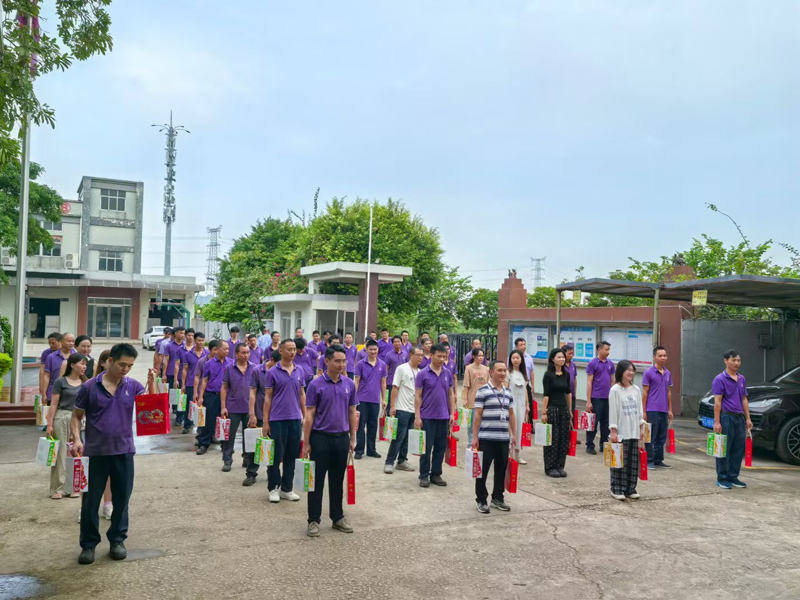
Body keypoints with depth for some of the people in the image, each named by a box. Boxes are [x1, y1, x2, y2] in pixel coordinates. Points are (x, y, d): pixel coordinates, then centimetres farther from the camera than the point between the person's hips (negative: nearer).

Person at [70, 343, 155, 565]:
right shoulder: (89, 387, -5)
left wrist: (151, 383, -20)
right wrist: (76, 439, -12)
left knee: (121, 498, 10)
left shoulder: (133, 386, 0)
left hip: (124, 451, 2)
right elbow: (76, 416, 2)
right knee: (91, 500, 6)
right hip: (95, 452, -1)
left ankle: (117, 540, 25)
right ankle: (88, 544, 20)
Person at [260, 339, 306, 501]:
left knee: (291, 456, 9)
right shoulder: (272, 372, -4)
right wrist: (265, 422, -6)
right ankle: (273, 488, 18)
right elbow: (268, 397, -3)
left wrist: (305, 416, 9)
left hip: (295, 419, 4)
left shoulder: (300, 371, 7)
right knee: (276, 456, 3)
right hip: (277, 419, -4)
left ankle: (287, 488, 20)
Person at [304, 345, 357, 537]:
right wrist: (306, 443, -9)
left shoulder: (350, 384, 4)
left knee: (338, 481, 13)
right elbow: (309, 415, -7)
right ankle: (314, 520, 12)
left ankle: (338, 517, 24)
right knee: (317, 481, 3)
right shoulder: (316, 385, -8)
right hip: (320, 438, -3)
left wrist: (352, 438, 8)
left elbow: (351, 413, 11)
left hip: (342, 438, 4)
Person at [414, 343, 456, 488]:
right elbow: (418, 396, -5)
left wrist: (452, 414, 5)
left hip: (443, 417, 4)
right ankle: (424, 476, 13)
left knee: (440, 447, 9)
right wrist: (417, 417, -9)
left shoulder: (448, 374, 6)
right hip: (427, 417, -4)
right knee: (426, 448, 2)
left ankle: (436, 475, 20)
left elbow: (450, 394, 12)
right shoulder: (423, 374, -5)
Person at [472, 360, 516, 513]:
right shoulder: (483, 391, -7)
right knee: (483, 470, 2)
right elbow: (477, 415, -8)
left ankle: (497, 498, 26)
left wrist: (514, 434, 13)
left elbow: (511, 415, 17)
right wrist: (474, 437, -9)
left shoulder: (508, 392, 10)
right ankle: (481, 500, 13)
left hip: (504, 439, 5)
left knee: (501, 470, 12)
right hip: (486, 438, -5)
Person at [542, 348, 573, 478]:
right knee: (552, 439, 0)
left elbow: (568, 393, 14)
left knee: (564, 438, 7)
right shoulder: (548, 375, -8)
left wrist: (570, 410, 14)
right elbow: (546, 394, -11)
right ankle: (550, 467, 10)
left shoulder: (566, 374, 7)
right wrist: (544, 412, -13)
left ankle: (560, 466, 17)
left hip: (564, 409, 5)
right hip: (552, 409, -5)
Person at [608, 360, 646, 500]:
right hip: (621, 432, -5)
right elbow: (612, 411, -8)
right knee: (620, 462, -4)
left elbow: (639, 410, 14)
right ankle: (617, 489, 5)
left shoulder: (636, 389, 10)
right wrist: (613, 431, -11)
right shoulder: (615, 390, -6)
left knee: (634, 461, 6)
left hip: (634, 431, 5)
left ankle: (630, 489, 16)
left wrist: (642, 427, 10)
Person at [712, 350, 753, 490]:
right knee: (724, 449, -1)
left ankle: (733, 477, 18)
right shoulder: (720, 379, -7)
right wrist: (717, 422, -15)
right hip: (726, 417, -6)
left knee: (738, 449, 8)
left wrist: (748, 418, 12)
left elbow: (744, 400, 18)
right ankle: (722, 478, 7)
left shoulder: (742, 379, 13)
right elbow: (717, 402, -11)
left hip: (739, 417, 7)